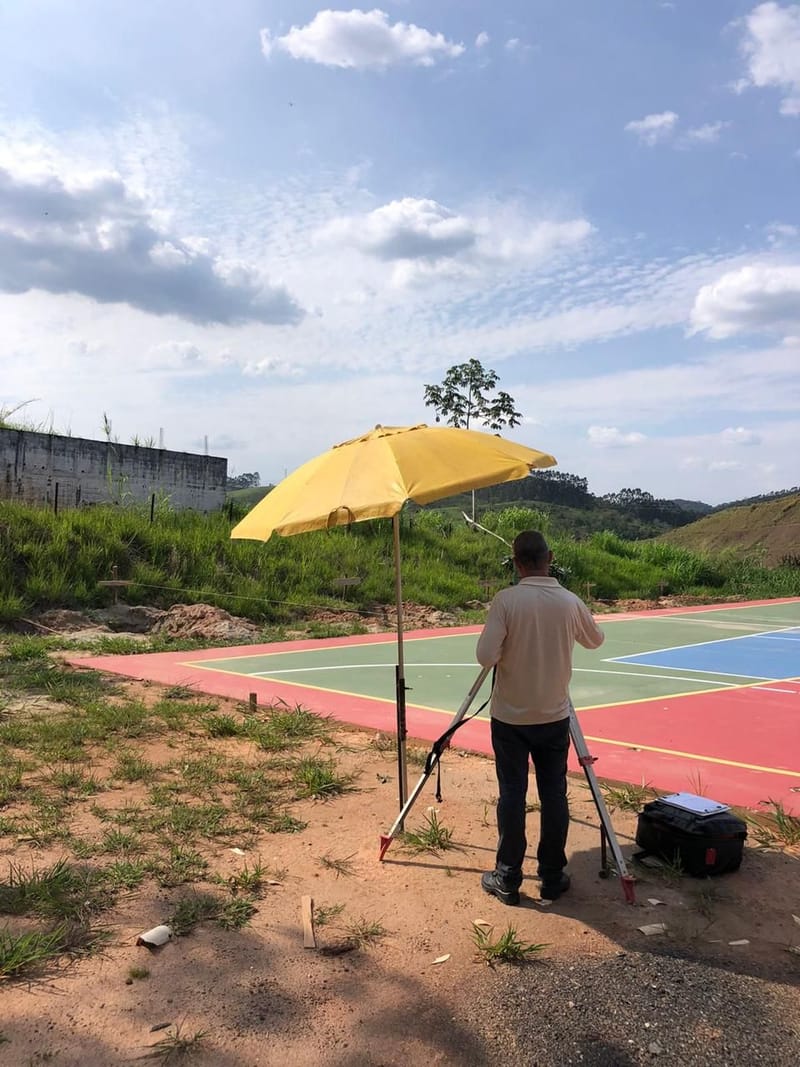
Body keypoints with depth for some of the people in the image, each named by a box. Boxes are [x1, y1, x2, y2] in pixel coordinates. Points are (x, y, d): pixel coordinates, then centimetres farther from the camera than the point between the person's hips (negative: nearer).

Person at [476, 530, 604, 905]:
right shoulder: (570, 602, -5)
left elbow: (485, 656, -19)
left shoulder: (506, 600, -15)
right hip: (554, 717, 2)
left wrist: (509, 647, 1)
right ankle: (553, 877, 21)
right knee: (554, 796, 11)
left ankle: (507, 879, 14)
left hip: (510, 717, -2)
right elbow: (596, 640, 13)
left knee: (511, 796, 6)